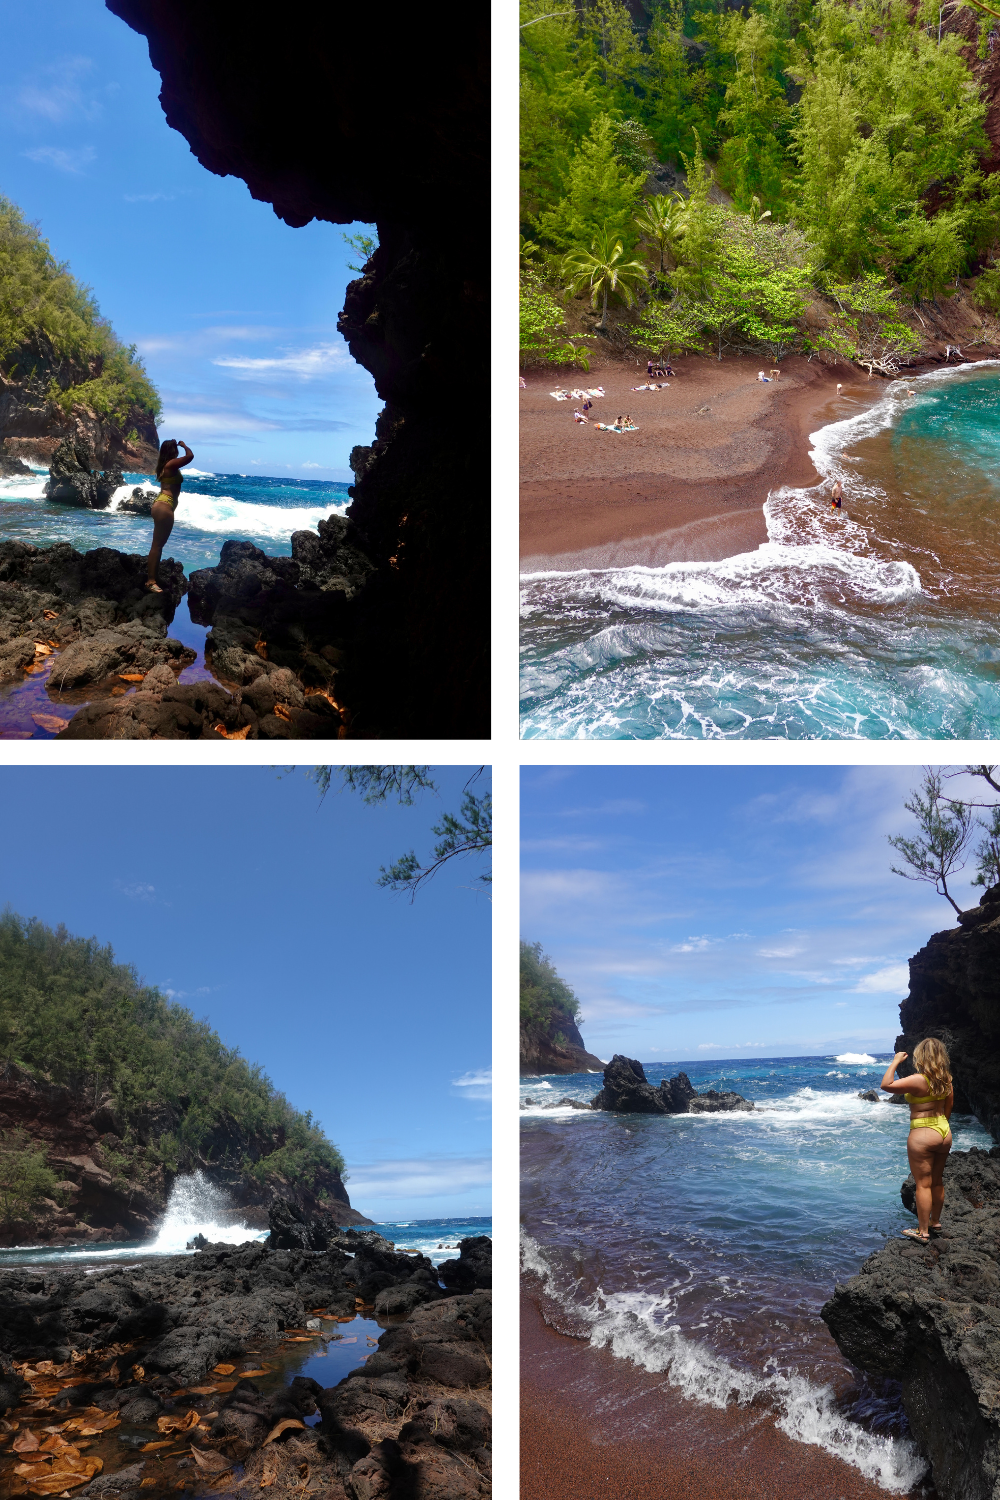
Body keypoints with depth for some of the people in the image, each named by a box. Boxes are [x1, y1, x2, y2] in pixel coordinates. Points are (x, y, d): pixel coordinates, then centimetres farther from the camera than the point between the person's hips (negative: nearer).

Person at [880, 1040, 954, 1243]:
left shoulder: (918, 1080, -22)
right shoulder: (946, 1080, 1)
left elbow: (886, 1085, -24)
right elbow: (949, 1107, 12)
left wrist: (895, 1062, -15)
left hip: (922, 1135, -8)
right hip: (944, 1133, 8)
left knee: (923, 1184, 0)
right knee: (937, 1182, 20)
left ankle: (923, 1232, 7)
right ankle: (935, 1222, 34)